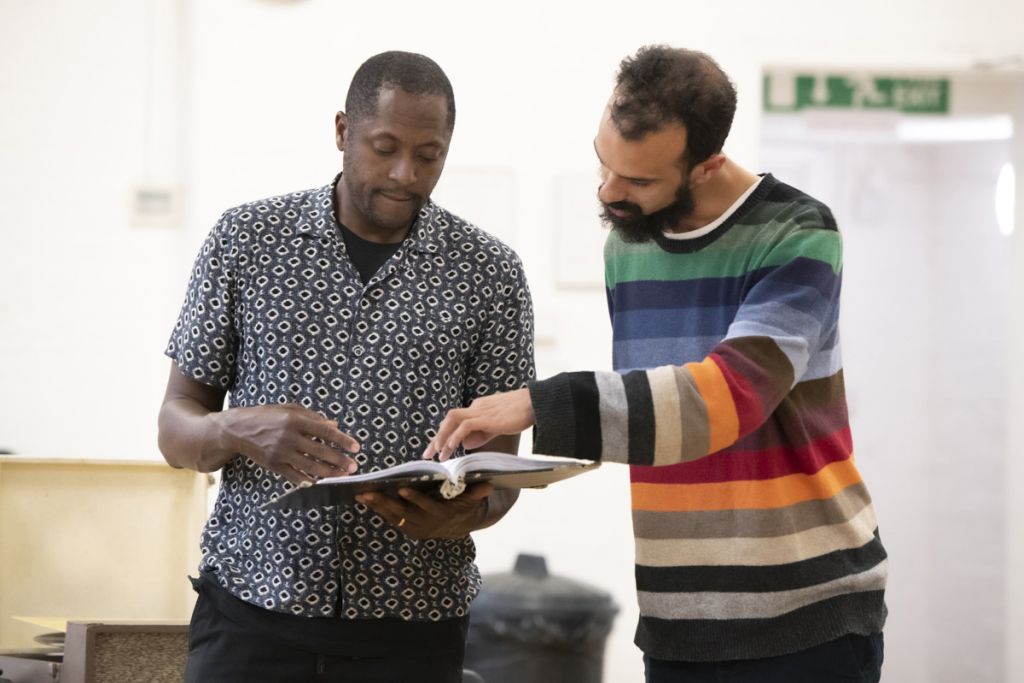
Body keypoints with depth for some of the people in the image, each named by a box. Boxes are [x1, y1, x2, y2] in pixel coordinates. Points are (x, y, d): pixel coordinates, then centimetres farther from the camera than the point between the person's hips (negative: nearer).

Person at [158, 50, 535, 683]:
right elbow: (177, 428, 5)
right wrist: (239, 431, -18)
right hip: (253, 605, 0)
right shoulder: (247, 239, 3)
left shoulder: (489, 272, 2)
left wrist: (457, 516, -19)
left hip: (408, 624, 0)